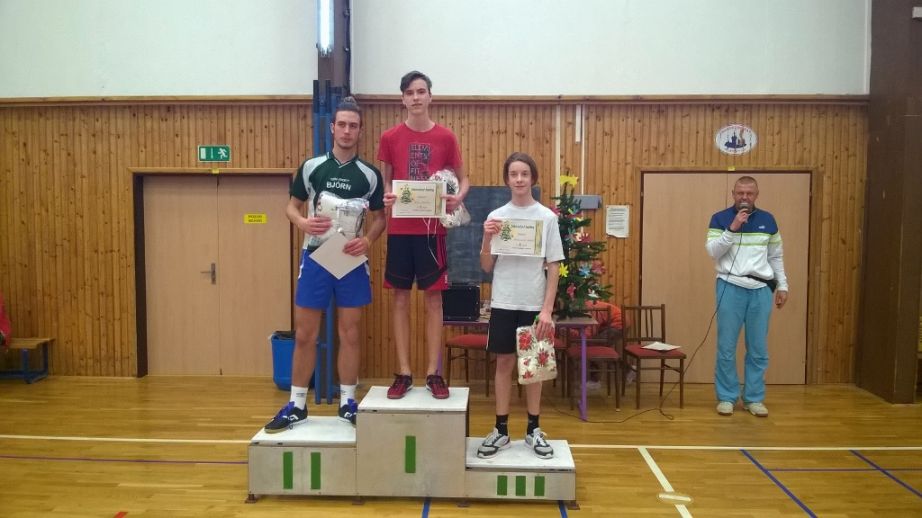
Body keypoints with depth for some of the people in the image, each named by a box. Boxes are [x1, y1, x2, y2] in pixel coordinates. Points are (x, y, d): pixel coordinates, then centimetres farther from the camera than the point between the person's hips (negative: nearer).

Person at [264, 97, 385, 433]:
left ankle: (348, 403, 19)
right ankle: (296, 405, 18)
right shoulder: (311, 167, 2)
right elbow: (291, 206, 8)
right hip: (315, 256, 0)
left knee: (349, 334, 7)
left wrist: (368, 240, -13)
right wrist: (303, 222, -14)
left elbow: (379, 217, 6)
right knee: (304, 335, 5)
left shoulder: (370, 174, 1)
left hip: (351, 259, 0)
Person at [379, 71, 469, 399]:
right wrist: (385, 196, -13)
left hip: (432, 228, 0)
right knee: (401, 300, 5)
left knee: (433, 299, 4)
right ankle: (403, 373, 15)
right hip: (399, 229, 1)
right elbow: (384, 181, 10)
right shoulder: (390, 138, 3)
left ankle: (433, 373, 14)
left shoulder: (446, 137, 2)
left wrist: (458, 197, -12)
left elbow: (463, 179, 9)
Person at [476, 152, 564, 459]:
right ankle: (501, 430, 18)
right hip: (503, 303, 1)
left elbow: (553, 267, -3)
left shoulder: (547, 217, -2)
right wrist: (486, 239, -15)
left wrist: (547, 309, -9)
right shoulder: (496, 216, 2)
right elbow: (486, 268, 3)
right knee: (504, 363, 7)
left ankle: (533, 431, 21)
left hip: (534, 304, -1)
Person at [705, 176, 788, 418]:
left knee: (758, 348, 6)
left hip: (761, 289, 3)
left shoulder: (768, 220, 10)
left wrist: (782, 285, 12)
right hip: (730, 288, -2)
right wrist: (732, 228, -18)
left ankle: (754, 398, 17)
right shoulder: (720, 219, 1)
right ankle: (726, 397, 11)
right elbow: (712, 252, -9)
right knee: (726, 347, 0)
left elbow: (776, 256, 16)